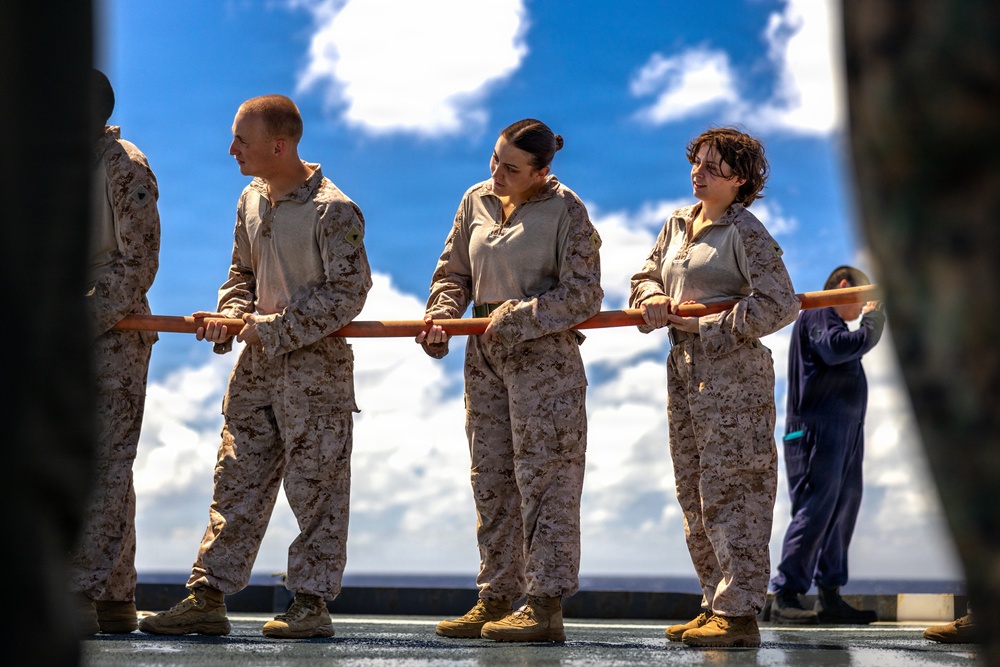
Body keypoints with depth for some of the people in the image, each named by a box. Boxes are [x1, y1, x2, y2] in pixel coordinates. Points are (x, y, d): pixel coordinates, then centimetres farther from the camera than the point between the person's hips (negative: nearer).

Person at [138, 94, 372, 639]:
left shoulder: (333, 210, -14)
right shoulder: (251, 201, 11)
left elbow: (348, 292, -16)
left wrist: (276, 328, -17)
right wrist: (230, 316, 1)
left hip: (314, 363, -7)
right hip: (256, 365, 7)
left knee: (314, 485, 0)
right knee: (236, 478, 6)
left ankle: (311, 603, 9)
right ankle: (207, 599, 9)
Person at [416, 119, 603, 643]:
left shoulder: (566, 211, -8)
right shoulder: (476, 201, 9)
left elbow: (582, 295, -11)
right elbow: (454, 271, 15)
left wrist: (516, 318, -15)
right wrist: (439, 317, -3)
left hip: (544, 358, -6)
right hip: (485, 359, 6)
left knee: (542, 477, -6)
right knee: (491, 479, 9)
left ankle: (546, 606, -3)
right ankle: (496, 598, 16)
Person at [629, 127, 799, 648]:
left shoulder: (745, 233, -9)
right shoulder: (677, 224, 15)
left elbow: (780, 305, -17)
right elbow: (645, 276, 22)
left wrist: (709, 328, -16)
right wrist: (653, 299, -1)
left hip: (731, 369, -8)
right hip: (683, 367, 9)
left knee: (728, 488, -8)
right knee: (693, 492, 10)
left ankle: (739, 614, -5)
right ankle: (717, 603, 18)